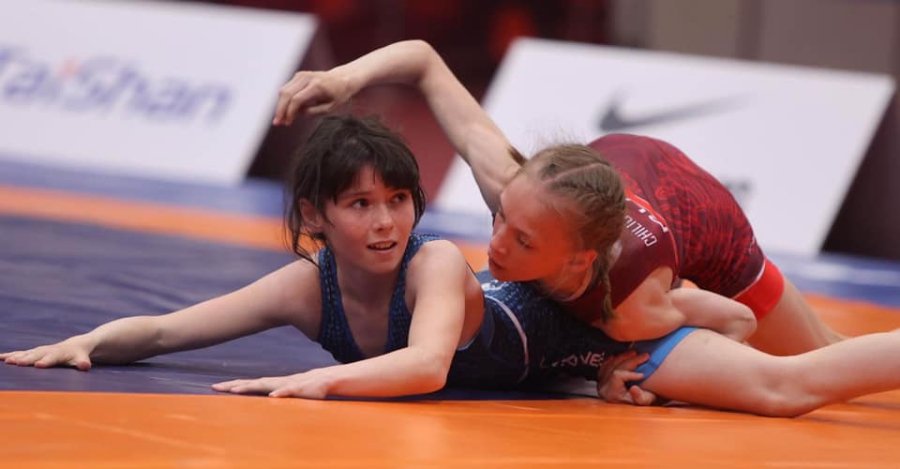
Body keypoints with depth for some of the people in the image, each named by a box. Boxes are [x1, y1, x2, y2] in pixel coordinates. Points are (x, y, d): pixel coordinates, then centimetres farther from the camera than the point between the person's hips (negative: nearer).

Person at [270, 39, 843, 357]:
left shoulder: (633, 312, -48)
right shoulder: (517, 190, -43)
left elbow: (739, 321, -27)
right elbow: (422, 59, -36)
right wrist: (348, 77, -53)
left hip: (708, 222, -3)